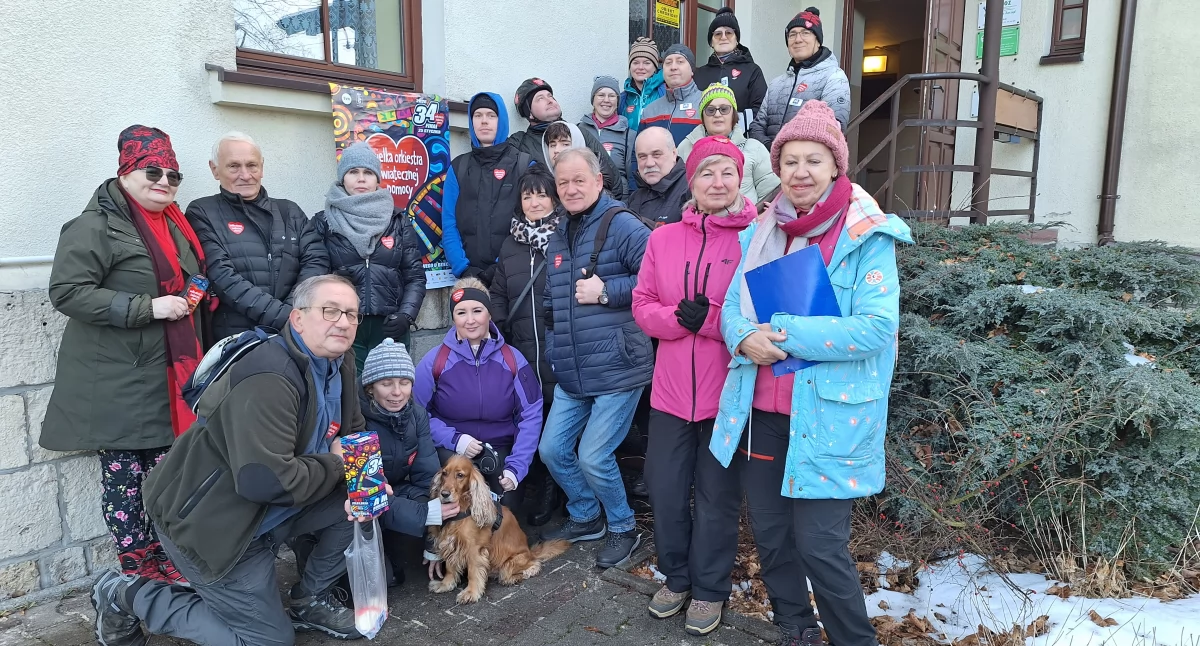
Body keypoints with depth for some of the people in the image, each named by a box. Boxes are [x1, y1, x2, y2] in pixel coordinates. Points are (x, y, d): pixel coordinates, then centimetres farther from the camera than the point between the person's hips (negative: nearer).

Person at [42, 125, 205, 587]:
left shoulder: (176, 226, 15)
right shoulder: (96, 227, -9)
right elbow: (67, 292, -16)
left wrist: (198, 295, 9)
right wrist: (147, 308, -21)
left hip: (169, 379, 7)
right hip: (118, 382, -7)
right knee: (123, 473, 4)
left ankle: (163, 559, 27)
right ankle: (137, 570, 16)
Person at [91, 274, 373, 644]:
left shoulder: (338, 364, -2)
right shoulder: (269, 380, -30)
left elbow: (354, 434, 11)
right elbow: (265, 479, -38)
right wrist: (334, 466, -22)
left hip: (265, 516, 8)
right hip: (209, 525, -8)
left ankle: (310, 599, 15)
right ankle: (127, 597, 13)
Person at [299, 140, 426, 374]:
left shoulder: (398, 221, 11)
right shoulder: (322, 223, 8)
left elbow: (415, 276, 9)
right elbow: (313, 276, -3)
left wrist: (406, 315, -6)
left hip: (390, 329, 2)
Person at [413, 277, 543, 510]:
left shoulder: (512, 359, -2)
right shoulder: (435, 361, -5)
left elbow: (531, 415, -4)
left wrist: (516, 468, -13)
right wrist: (453, 439, -19)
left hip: (501, 449, 2)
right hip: (451, 450, -1)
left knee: (508, 504, -20)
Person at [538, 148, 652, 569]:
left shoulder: (621, 225, -10)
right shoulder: (557, 237, 15)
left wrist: (606, 291, -20)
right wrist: (554, 352, 16)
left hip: (616, 369, -8)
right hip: (571, 374, 8)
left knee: (593, 457, -5)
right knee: (552, 449, 12)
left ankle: (623, 528, 23)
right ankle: (585, 517, 36)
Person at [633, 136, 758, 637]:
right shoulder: (663, 238, 5)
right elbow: (642, 306, 4)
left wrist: (711, 318, -20)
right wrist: (678, 317, -15)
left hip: (728, 391, -3)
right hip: (671, 389, 4)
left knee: (717, 495, 11)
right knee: (665, 489, 14)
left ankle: (710, 588, 32)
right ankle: (677, 577, 38)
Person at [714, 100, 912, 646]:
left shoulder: (868, 235, -8)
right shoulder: (760, 233, 8)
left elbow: (877, 327, -17)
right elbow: (731, 305, 9)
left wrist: (783, 333, -20)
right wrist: (745, 336, -15)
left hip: (829, 417, -5)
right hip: (760, 410, 6)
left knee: (819, 547, 0)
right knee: (770, 535, 16)